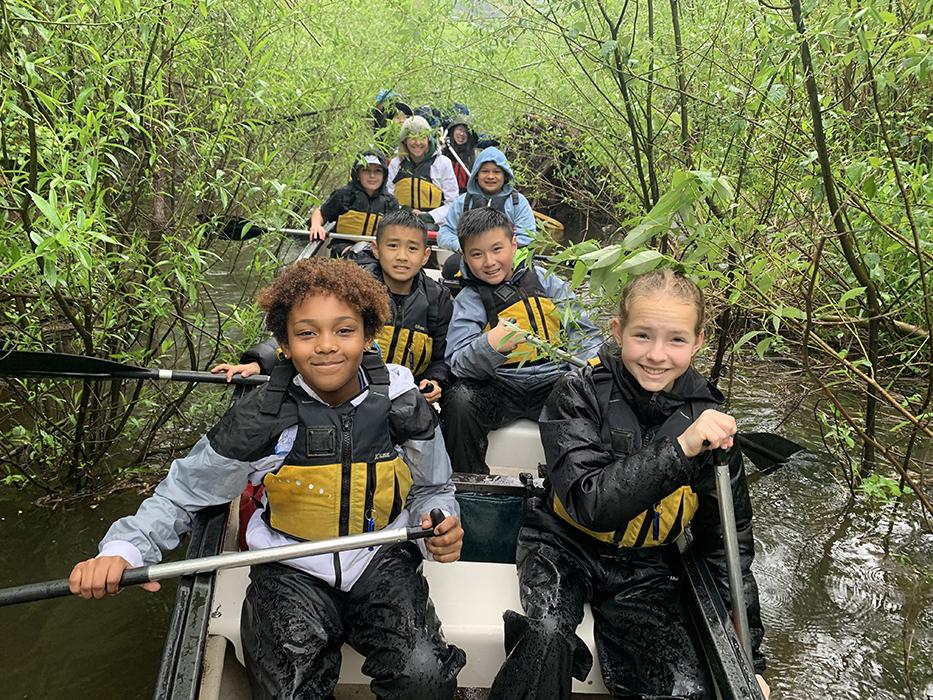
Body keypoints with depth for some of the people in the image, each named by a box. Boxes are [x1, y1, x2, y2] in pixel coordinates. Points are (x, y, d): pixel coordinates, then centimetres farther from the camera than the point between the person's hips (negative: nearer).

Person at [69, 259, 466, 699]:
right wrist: (122, 549, -21)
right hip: (292, 570, 0)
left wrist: (441, 526, -15)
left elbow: (432, 489, 7)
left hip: (381, 563, 1)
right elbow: (181, 493, -3)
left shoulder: (403, 405, -8)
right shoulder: (260, 419, -11)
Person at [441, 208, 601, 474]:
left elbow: (584, 332, 11)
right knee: (459, 400, -30)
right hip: (500, 389, -1)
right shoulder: (468, 300, 3)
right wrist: (490, 346, -29)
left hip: (554, 382, 1)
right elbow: (458, 364, -9)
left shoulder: (544, 280, 9)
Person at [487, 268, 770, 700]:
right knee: (549, 635, -33)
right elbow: (591, 504, -25)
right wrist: (679, 449, -35)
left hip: (643, 569, 3)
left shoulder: (708, 418, -5)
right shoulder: (579, 394, -14)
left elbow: (729, 543, 2)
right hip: (563, 548, -3)